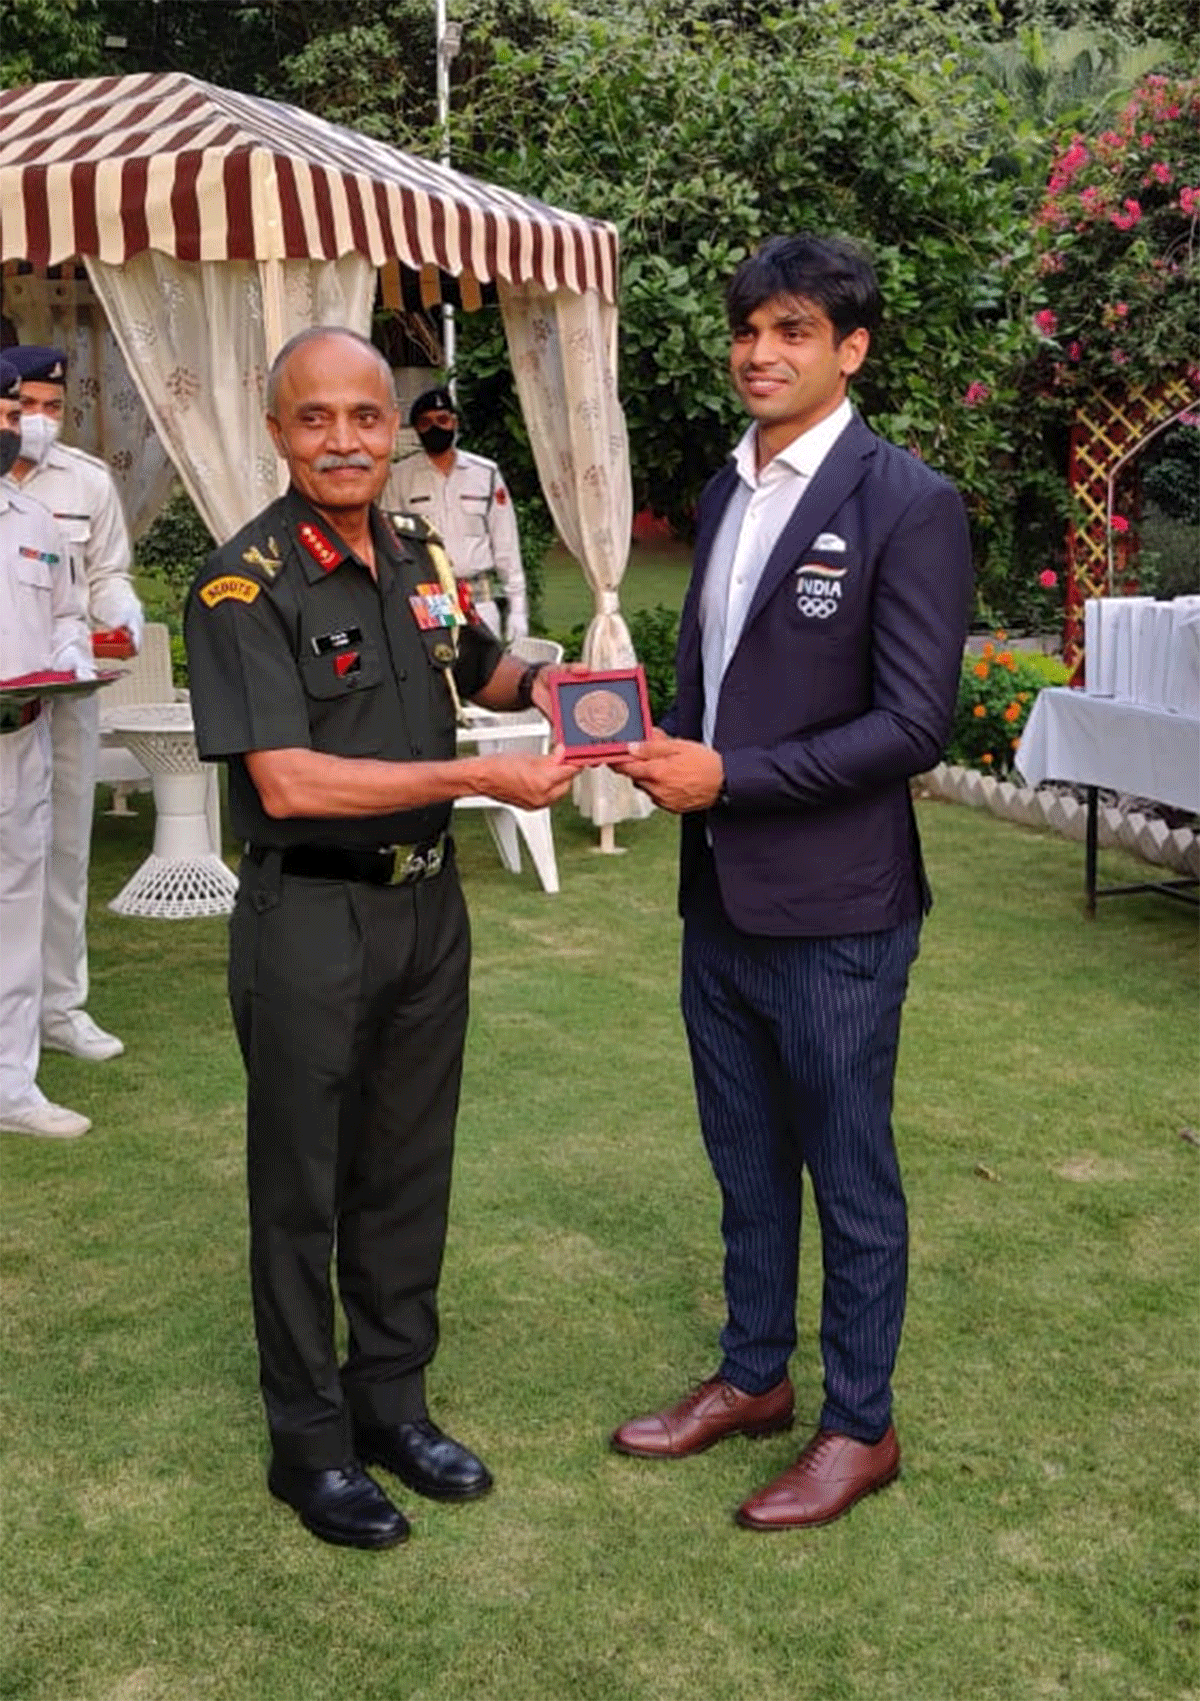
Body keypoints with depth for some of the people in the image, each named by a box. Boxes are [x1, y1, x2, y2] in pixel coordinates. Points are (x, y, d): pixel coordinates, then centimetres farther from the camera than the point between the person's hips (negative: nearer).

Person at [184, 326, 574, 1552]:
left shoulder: (419, 557, 5)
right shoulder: (245, 585, -15)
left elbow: (473, 668, 24)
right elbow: (288, 781, -23)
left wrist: (535, 686, 0)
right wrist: (476, 778, -23)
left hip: (426, 901, 6)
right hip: (309, 919, -6)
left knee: (408, 1171, 16)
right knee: (302, 1187, 7)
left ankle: (391, 1402, 33)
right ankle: (310, 1442, 24)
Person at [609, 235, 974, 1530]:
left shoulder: (906, 503, -13)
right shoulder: (726, 491, 11)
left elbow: (913, 724, -17)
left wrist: (730, 776, -19)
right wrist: (666, 745, -2)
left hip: (833, 912, -7)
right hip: (721, 898, 7)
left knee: (849, 1177, 8)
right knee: (745, 1162, 20)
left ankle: (859, 1425, 26)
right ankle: (752, 1376, 38)